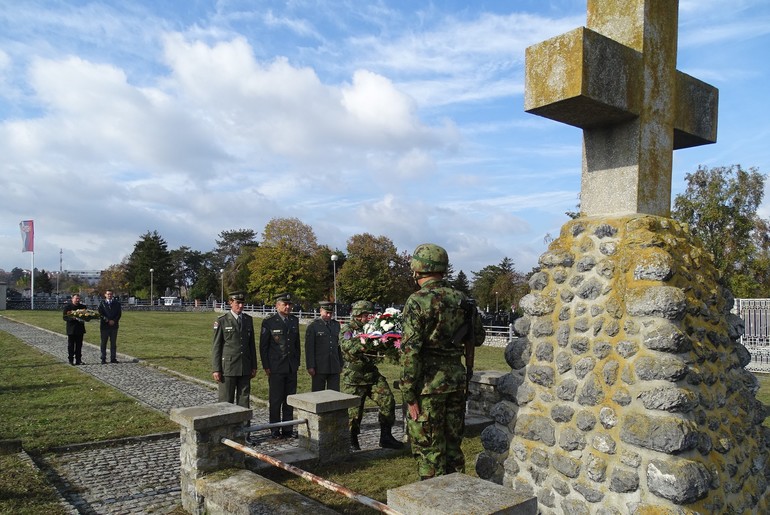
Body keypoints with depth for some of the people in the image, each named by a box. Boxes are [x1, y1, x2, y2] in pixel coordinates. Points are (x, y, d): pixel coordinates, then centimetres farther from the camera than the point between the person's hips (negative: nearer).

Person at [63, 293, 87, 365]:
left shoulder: (83, 307, 9)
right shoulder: (67, 306, -2)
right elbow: (64, 317, -8)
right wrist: (73, 318, -23)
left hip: (80, 329, 4)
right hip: (71, 329, -4)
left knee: (79, 345, 7)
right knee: (71, 346, 2)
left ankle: (78, 360, 13)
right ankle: (71, 360, 8)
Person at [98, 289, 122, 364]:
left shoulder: (117, 303, 10)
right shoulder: (102, 303, 4)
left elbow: (119, 313, 5)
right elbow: (101, 313, -4)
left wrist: (114, 321, -9)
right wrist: (108, 321, -14)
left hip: (114, 325, 2)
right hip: (104, 325, -2)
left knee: (113, 343, 4)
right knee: (104, 343, 2)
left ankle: (113, 358, 8)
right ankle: (103, 359, 7)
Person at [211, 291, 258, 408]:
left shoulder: (248, 320, 8)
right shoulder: (222, 321, -5)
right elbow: (216, 346, -5)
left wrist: (254, 366, 10)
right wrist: (216, 369, -9)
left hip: (245, 368, 4)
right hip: (227, 367, -4)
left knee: (244, 400, 7)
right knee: (226, 401, 1)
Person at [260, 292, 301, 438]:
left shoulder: (294, 320, 8)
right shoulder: (269, 322, -7)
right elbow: (263, 346, -5)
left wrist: (297, 362, 11)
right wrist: (266, 366, -7)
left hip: (292, 367, 5)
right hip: (276, 368, -5)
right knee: (275, 400, 2)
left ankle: (287, 429, 19)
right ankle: (275, 430, 13)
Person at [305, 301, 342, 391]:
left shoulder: (336, 325, 11)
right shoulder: (313, 326, -4)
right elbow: (309, 348, -7)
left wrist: (340, 364, 13)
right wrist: (310, 367, -12)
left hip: (335, 368, 4)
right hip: (319, 367, -4)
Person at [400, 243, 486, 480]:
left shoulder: (418, 301, -14)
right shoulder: (461, 299, 6)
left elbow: (410, 351, -18)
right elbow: (478, 338, 16)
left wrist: (410, 395, -13)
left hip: (428, 383, -6)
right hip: (456, 378, 6)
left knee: (429, 450, 5)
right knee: (453, 444, 18)